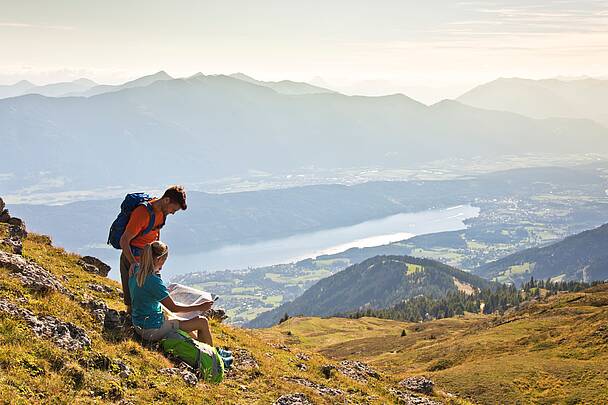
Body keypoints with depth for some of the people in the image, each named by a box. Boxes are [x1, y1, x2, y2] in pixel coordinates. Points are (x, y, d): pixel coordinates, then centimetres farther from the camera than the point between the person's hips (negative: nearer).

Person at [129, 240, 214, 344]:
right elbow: (173, 308, -17)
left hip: (139, 326, 10)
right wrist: (200, 307, -9)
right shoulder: (154, 281, -27)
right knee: (202, 322, 0)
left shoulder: (136, 271, -3)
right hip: (152, 330, -10)